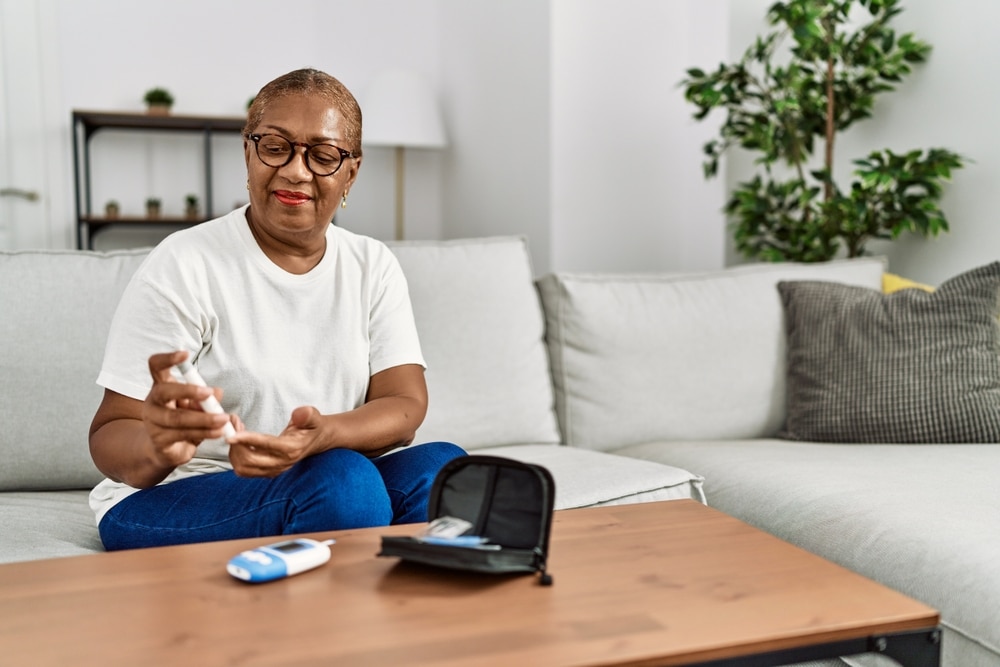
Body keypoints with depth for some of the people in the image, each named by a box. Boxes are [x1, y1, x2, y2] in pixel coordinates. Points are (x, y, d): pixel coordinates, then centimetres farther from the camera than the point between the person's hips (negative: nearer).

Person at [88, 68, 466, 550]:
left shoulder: (374, 266, 5)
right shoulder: (184, 265, -9)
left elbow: (404, 403, -7)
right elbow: (111, 436, -10)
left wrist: (322, 436, -29)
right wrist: (156, 446, -36)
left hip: (330, 484, 4)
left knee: (444, 467, -25)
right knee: (346, 480, -32)